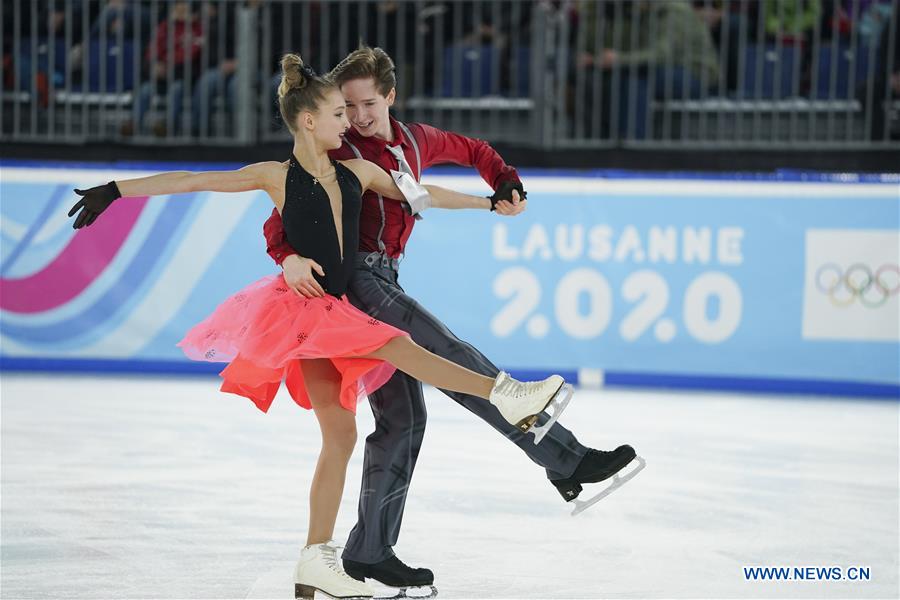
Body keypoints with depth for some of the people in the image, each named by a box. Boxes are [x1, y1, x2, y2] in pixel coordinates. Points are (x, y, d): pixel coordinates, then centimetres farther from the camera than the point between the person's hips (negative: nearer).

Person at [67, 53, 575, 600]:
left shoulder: (357, 173, 10)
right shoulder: (277, 177, -4)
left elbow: (422, 196, 21)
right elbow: (192, 181, -6)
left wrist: (490, 202, 25)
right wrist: (116, 190, -12)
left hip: (336, 312, 6)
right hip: (301, 306, -6)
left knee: (340, 435, 4)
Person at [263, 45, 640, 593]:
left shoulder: (414, 141, 16)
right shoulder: (337, 156, -3)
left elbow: (471, 150, 34)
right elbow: (282, 216, -11)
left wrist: (506, 184, 16)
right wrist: (288, 257, -32)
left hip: (385, 280, 8)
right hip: (357, 278, -8)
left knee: (403, 417, 8)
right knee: (462, 366, -17)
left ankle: (369, 551, 14)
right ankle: (565, 460, -20)